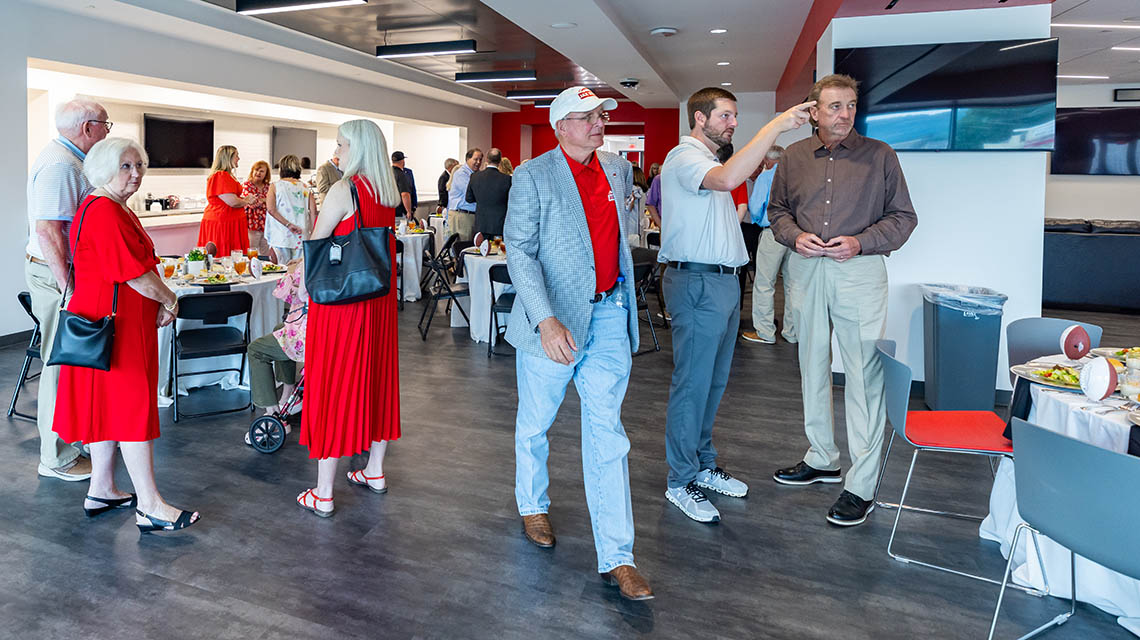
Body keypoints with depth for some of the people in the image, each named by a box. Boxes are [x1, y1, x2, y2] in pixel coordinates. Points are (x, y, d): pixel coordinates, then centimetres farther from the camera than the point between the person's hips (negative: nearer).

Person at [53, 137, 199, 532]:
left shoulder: (116, 209, 17)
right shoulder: (104, 211, -18)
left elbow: (136, 267, 20)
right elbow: (133, 273, -21)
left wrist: (160, 300, 8)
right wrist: (168, 299, -6)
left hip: (125, 321, 11)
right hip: (114, 323, -11)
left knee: (110, 406, 15)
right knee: (132, 407, -8)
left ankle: (101, 492, 26)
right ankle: (150, 507, -2)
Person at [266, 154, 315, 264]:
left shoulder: (274, 186, 2)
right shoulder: (306, 189, 6)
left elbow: (271, 210, -11)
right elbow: (313, 213, -2)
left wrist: (288, 225, -12)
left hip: (280, 238, -2)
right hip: (301, 239, 2)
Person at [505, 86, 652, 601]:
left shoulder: (618, 169, 8)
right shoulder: (532, 177, -7)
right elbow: (519, 253, -13)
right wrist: (546, 320, -27)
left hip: (609, 316, 4)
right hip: (553, 319, -3)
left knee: (607, 433, 1)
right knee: (535, 424, 14)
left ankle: (616, 558, 4)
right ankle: (532, 505, 42)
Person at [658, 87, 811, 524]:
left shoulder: (710, 161, 21)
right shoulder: (684, 157, -12)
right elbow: (726, 180, -34)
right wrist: (776, 126, -31)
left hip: (724, 282, 10)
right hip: (696, 281, -10)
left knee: (713, 382, 15)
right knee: (692, 385, -4)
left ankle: (703, 466, 28)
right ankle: (680, 482, 6)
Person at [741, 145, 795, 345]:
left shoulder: (765, 177, -1)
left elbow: (755, 209, -2)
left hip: (772, 233, -5)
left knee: (764, 284, 2)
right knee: (792, 283, 11)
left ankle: (765, 332, 4)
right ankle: (792, 332, 17)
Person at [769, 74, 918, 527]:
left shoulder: (879, 156, 2)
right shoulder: (794, 157, 10)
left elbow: (903, 217, 3)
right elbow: (777, 210, 17)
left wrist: (860, 242, -13)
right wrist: (795, 235, -5)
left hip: (859, 272, -4)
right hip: (806, 270, 4)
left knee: (864, 374, -7)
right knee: (812, 366, 13)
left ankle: (862, 485, 1)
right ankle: (821, 459, 30)